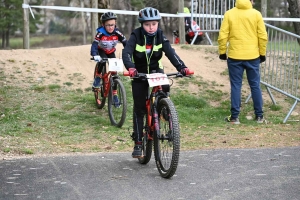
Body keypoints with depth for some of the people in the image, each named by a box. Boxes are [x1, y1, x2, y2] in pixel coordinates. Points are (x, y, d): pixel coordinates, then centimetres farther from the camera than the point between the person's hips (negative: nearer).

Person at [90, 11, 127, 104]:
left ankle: (114, 94, 4)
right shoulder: (100, 33, -30)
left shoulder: (117, 33, -25)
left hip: (111, 52, 2)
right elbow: (94, 44, -38)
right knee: (102, 61, -35)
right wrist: (95, 55, -56)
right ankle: (97, 78, -9)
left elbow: (125, 43, -22)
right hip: (101, 51, -2)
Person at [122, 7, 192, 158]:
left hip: (156, 71, 2)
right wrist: (130, 67, -51)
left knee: (165, 88, -30)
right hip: (139, 74, -1)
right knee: (139, 109, -3)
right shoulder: (136, 36, -16)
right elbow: (126, 53, -31)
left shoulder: (160, 37, -10)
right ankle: (138, 143, 3)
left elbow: (171, 53, -22)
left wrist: (181, 67, -40)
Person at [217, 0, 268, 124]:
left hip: (235, 56, 0)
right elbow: (263, 36, -2)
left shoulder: (229, 14, -2)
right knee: (255, 86, 10)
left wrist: (222, 52, 7)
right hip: (253, 56, 1)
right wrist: (262, 53, 9)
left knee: (236, 86, 5)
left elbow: (223, 36, -4)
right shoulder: (256, 14, -2)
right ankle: (259, 116, 14)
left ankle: (234, 116, 4)